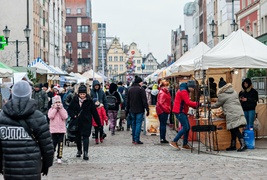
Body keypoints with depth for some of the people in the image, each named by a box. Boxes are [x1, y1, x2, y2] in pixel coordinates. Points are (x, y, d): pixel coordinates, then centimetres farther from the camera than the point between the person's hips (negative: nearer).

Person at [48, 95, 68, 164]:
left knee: (60, 144, 1)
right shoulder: (51, 110, 3)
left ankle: (59, 157, 8)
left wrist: (60, 109, -11)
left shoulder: (63, 109, 6)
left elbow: (65, 117, -11)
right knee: (54, 143, 0)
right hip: (54, 130, -1)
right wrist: (55, 109, -12)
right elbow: (50, 116, -16)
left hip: (62, 130, 1)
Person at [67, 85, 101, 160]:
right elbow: (69, 109, 6)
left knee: (85, 136, -11)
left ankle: (85, 153, -11)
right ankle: (79, 150, 34)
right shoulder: (75, 100, -1)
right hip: (77, 122, 3)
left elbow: (94, 112, -3)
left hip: (86, 122, -3)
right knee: (77, 136, 14)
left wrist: (98, 123, -2)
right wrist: (73, 115, -12)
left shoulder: (89, 101, -7)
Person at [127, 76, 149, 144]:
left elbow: (128, 101, 13)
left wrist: (127, 110, 20)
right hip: (139, 110, -6)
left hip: (132, 110, 6)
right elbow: (144, 101, -13)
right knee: (138, 124, -3)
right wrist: (147, 109, -9)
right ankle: (136, 140, -6)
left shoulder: (130, 89, 8)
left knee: (133, 124, 13)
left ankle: (133, 139, 16)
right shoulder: (141, 89, -11)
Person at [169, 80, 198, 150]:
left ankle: (185, 144, 15)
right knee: (185, 128, -13)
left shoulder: (185, 91, 18)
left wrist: (194, 106, 4)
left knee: (187, 128, 10)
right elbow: (188, 102, -22)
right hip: (179, 111, -11)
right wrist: (196, 104, -15)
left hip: (182, 111, 11)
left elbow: (187, 102, 19)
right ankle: (174, 142, -10)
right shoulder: (183, 91, -15)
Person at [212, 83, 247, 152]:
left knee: (235, 130, -9)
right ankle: (233, 145, 19)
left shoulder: (222, 95, -3)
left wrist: (210, 106, 28)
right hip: (239, 113, 8)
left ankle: (243, 145, -17)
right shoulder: (234, 92, 18)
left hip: (232, 114, -8)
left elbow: (217, 105, 9)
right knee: (234, 130, 13)